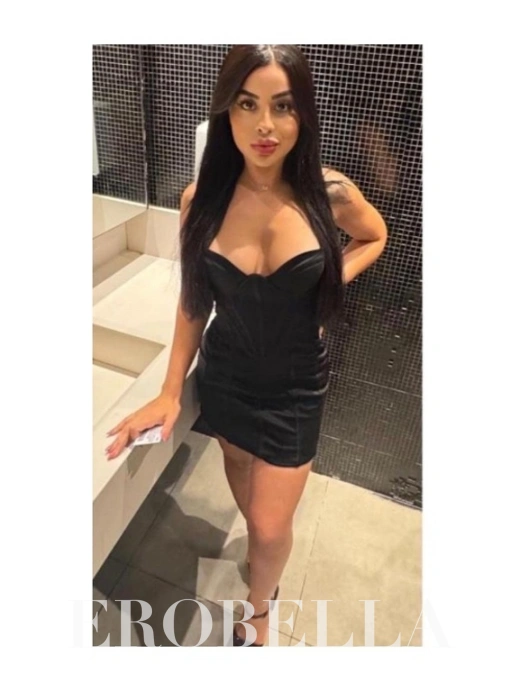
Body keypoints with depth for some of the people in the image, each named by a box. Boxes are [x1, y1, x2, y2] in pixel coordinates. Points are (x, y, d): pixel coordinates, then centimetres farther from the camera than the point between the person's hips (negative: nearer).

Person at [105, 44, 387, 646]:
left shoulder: (329, 193, -16)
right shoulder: (201, 199, -12)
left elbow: (374, 236, 7)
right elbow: (194, 302, -3)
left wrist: (331, 279, -12)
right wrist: (170, 391, -2)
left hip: (295, 387, -2)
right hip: (224, 376, 3)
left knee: (271, 526, 10)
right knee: (242, 476, 28)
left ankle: (257, 611, 46)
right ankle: (266, 546, 64)